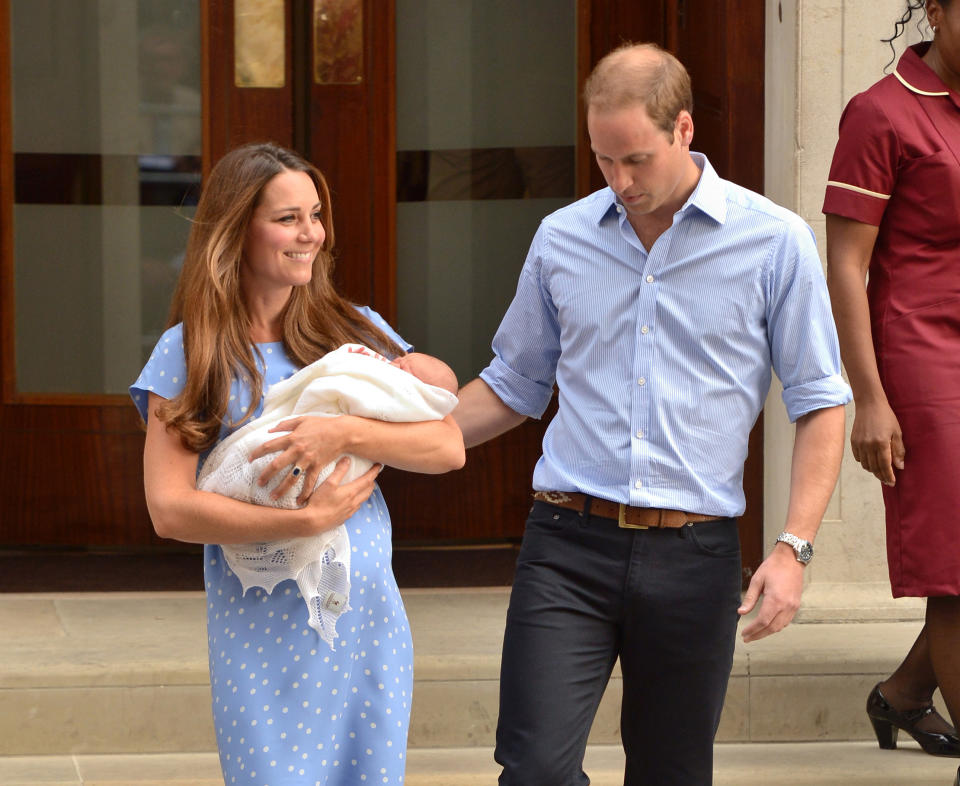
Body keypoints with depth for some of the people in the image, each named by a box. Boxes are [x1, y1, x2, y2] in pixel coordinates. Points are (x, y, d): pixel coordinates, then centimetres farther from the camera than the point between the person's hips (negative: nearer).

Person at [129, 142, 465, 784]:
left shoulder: (358, 331, 9)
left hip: (370, 615, 3)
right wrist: (307, 520, -15)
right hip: (261, 627, -2)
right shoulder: (191, 352, 0)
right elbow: (170, 509, -8)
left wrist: (347, 433, -16)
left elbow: (448, 447, 0)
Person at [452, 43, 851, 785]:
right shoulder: (562, 239, 8)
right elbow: (513, 386, 19)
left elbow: (820, 403, 2)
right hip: (569, 542, 1)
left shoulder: (774, 242, 0)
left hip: (692, 555, -1)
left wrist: (793, 548, -8)